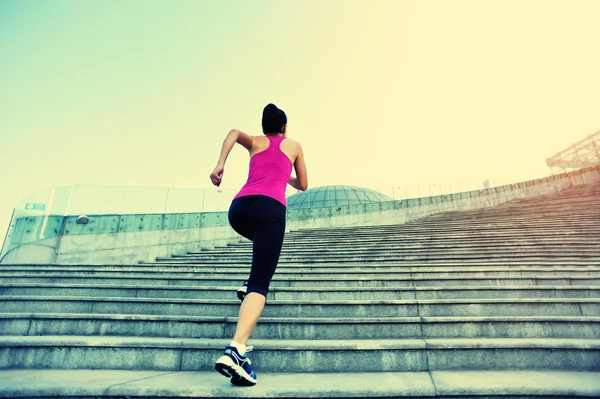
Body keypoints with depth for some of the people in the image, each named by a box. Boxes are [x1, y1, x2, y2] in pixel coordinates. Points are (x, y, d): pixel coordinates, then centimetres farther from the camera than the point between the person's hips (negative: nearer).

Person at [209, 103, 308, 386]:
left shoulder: (255, 142, 27)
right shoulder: (294, 145, 25)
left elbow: (234, 132, 4)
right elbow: (303, 185, 30)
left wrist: (220, 164, -4)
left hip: (239, 207, 4)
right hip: (270, 207, -4)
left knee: (265, 242, 38)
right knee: (261, 283, -12)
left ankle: (250, 286, 26)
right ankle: (235, 351, -29)